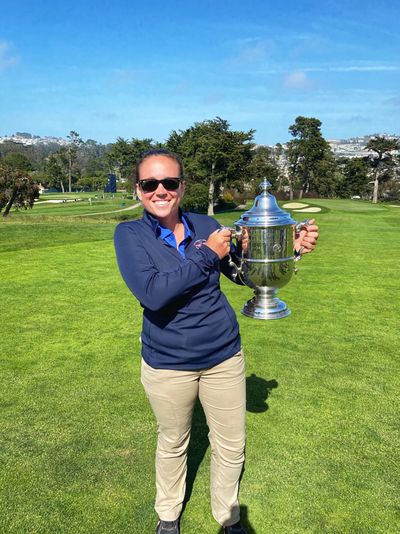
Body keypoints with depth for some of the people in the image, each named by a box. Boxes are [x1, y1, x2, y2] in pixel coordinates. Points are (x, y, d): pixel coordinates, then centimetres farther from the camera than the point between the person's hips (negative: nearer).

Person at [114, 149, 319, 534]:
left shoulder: (205, 226, -4)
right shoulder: (129, 235, -12)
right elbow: (152, 293, -28)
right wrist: (207, 255, -23)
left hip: (224, 356, 3)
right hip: (168, 364, -2)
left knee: (231, 445, 18)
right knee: (173, 444, 22)